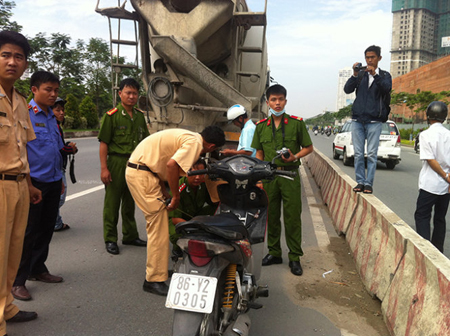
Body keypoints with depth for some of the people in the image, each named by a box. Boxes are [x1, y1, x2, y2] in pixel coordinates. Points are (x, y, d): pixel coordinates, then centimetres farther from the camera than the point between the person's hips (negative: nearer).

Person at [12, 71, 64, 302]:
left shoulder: (52, 117, 14)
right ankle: (17, 281, 11)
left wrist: (60, 179, 20)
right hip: (33, 182, -7)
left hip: (53, 182, 7)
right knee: (28, 231, -1)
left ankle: (38, 269, 31)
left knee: (46, 228, 15)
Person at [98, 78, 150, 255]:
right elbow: (103, 143, -9)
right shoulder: (112, 115, -7)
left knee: (130, 201, 15)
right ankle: (110, 239, 13)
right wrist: (104, 168, -16)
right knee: (112, 202, 1)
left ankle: (130, 235, 27)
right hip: (117, 162, -5)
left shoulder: (140, 115, 11)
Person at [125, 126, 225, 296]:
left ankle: (158, 268, 31)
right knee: (159, 228, -6)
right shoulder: (195, 142, -12)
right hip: (142, 175, -10)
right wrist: (176, 196, -15)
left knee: (157, 224, 18)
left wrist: (164, 191, 12)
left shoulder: (187, 136, 16)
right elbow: (172, 164, -27)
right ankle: (155, 280, 1)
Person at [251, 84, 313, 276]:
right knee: (271, 216, 10)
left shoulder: (297, 123, 2)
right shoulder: (261, 126, 10)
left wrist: (295, 157, -13)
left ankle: (295, 257, 10)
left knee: (293, 217, 0)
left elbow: (308, 147, 7)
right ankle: (274, 253, 24)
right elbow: (259, 153, 14)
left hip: (290, 175, -2)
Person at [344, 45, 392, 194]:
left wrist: (375, 75, -24)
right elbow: (347, 89, -1)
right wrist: (355, 75, -16)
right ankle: (360, 181, 9)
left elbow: (387, 88, -11)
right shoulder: (360, 74, 12)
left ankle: (369, 183, 2)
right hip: (357, 119, 2)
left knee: (372, 153, -4)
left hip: (374, 120, -2)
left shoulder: (384, 75, 9)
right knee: (358, 153, 2)